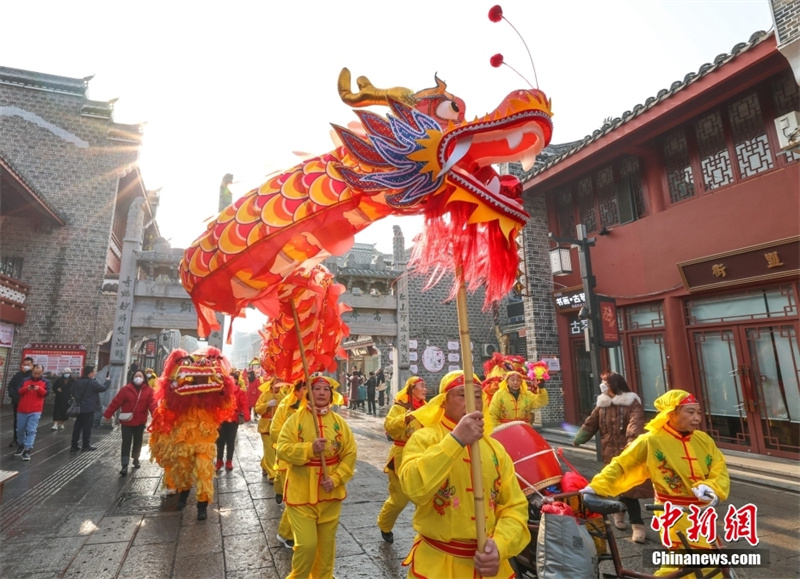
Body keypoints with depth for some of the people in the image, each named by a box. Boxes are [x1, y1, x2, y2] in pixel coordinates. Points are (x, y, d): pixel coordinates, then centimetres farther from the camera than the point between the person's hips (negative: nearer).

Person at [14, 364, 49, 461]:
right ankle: (21, 445, 36)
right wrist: (26, 388, -21)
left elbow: (45, 393, -7)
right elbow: (19, 391, -2)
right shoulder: (25, 380, 6)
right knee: (20, 430, 15)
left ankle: (27, 450, -12)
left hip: (35, 411, -3)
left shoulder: (45, 382, 3)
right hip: (22, 410, 3)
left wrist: (39, 389, -25)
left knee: (31, 430, -11)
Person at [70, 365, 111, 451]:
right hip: (88, 408, -8)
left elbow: (73, 392, 19)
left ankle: (74, 445, 15)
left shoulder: (77, 381, 8)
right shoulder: (92, 382, -18)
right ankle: (86, 445, 7)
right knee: (87, 427, 1)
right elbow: (103, 388, -9)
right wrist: (108, 380, 7)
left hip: (79, 408, 8)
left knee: (77, 427, 12)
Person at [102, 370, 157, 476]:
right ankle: (124, 466, -3)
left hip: (140, 422, 1)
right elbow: (116, 402, -6)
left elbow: (152, 405, -15)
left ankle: (136, 459, 38)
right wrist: (107, 414, -4)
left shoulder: (149, 390, -7)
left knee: (138, 442, 17)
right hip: (126, 421, -1)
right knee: (126, 443, -4)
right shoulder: (126, 389, -8)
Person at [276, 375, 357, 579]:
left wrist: (335, 479, -13)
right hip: (301, 492, -3)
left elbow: (350, 454, -1)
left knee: (327, 542, 16)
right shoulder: (296, 419, -8)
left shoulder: (339, 422, -2)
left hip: (330, 493, 3)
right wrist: (309, 448, -28)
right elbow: (282, 449, -15)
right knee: (306, 544, -2)